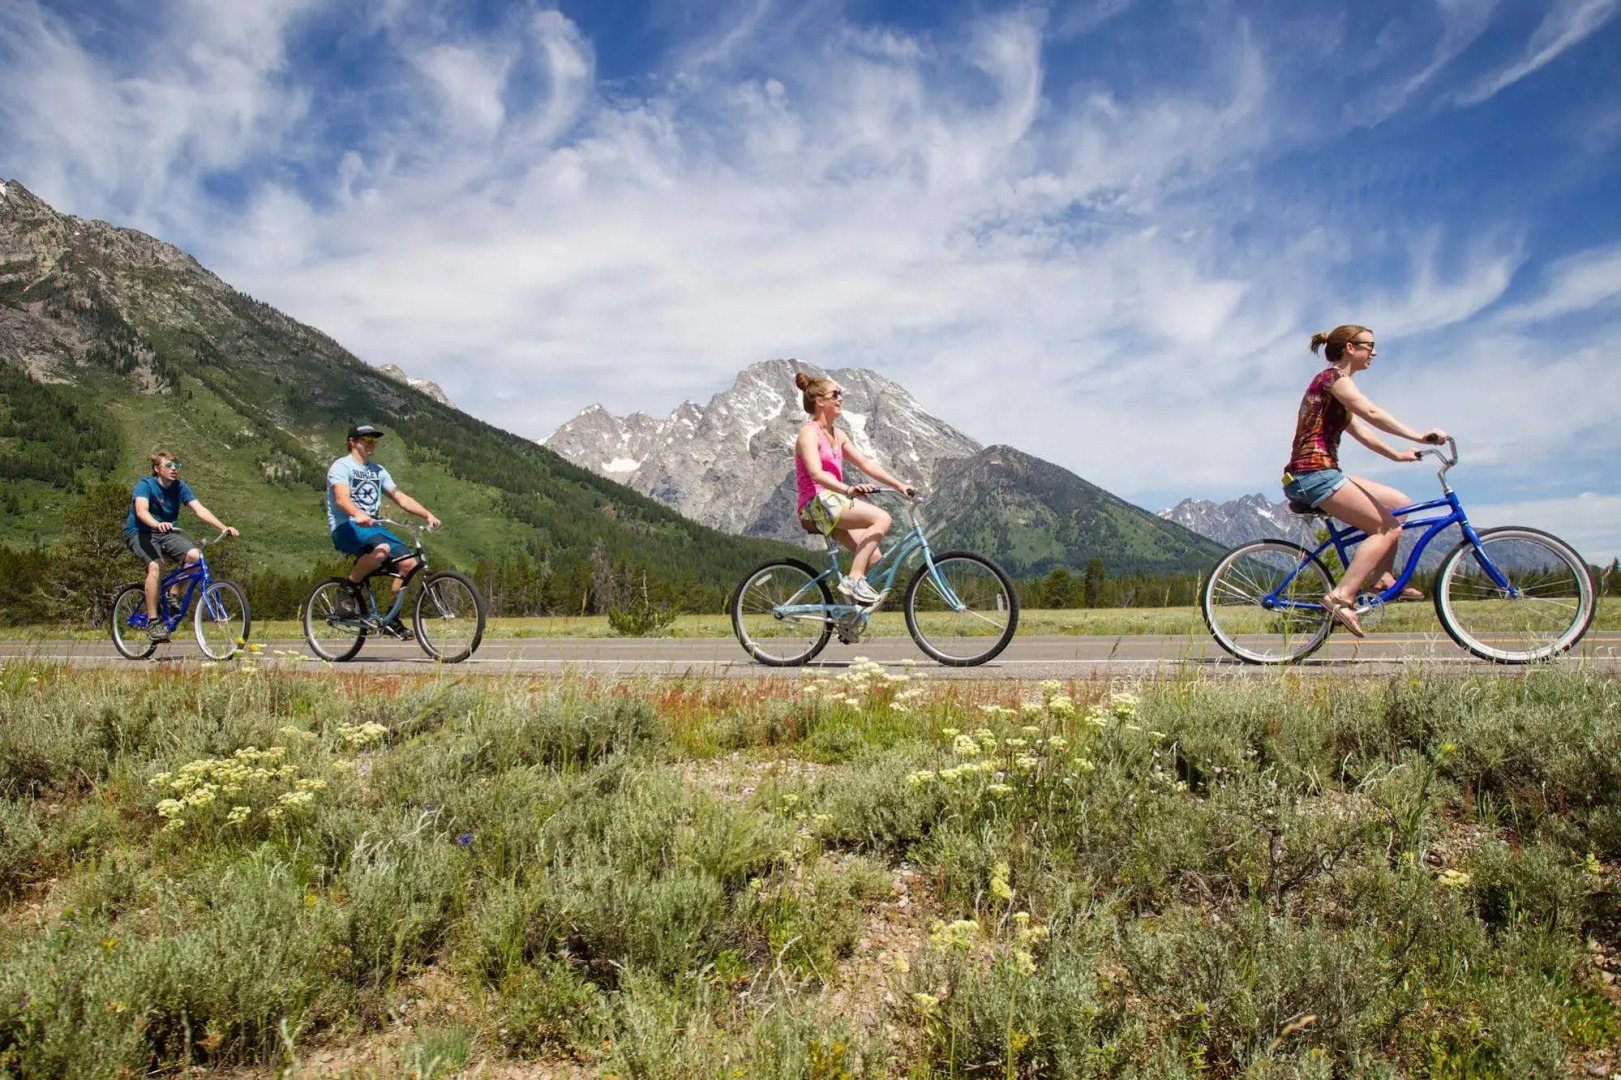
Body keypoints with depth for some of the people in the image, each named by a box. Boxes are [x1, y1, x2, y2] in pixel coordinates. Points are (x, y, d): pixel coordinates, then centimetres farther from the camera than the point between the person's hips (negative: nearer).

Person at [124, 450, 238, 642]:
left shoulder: (179, 487, -1)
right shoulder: (145, 484, -15)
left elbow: (200, 510, -10)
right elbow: (141, 511, -32)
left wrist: (224, 527, -25)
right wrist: (157, 524, -54)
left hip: (166, 533, 5)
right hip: (139, 533, -5)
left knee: (194, 556, -22)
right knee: (156, 565, -33)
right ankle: (152, 621, -25)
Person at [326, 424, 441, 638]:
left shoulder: (378, 471, 19)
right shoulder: (341, 466, -3)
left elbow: (400, 497, 14)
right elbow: (341, 498, -21)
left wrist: (428, 515, -1)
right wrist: (358, 514, -43)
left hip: (372, 526, 7)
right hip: (345, 527, -7)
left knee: (408, 562, -13)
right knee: (382, 549, -37)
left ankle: (392, 618, 1)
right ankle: (349, 592, -14)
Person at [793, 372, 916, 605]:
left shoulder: (837, 435, 18)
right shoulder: (809, 432, -8)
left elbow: (866, 464, 18)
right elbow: (816, 473, -24)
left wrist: (899, 485, 9)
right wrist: (848, 489, -40)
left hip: (834, 504, 8)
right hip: (817, 504, -8)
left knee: (875, 558, -4)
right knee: (882, 518, -24)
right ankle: (853, 579, -24)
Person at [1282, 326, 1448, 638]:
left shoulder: (1336, 382, 26)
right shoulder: (1333, 376, -6)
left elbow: (1360, 430, 25)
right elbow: (1370, 413, -21)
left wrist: (1396, 454, 18)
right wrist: (1418, 435, -25)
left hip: (1324, 473, 10)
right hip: (1314, 473, -10)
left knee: (1400, 504, 13)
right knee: (1388, 527, -12)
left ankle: (1383, 577, 14)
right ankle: (1341, 597, -21)